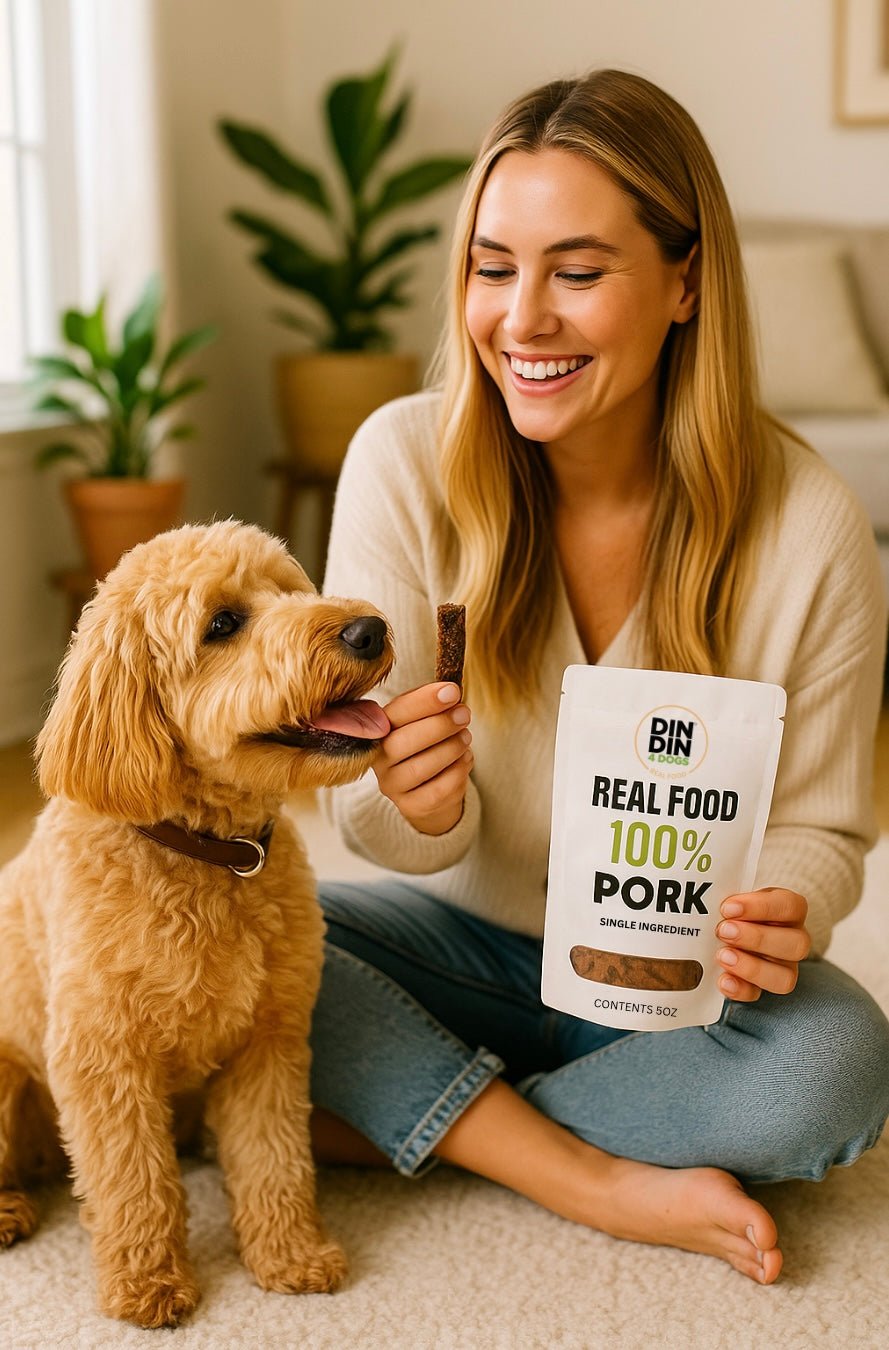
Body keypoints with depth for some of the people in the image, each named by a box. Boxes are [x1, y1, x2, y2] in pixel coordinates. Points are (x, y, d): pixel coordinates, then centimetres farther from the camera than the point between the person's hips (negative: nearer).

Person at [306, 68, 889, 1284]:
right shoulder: (406, 461, -16)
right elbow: (371, 815, -12)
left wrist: (786, 913, -30)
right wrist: (412, 807, -36)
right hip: (467, 936, 1)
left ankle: (390, 1119, -14)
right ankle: (606, 1182, -18)